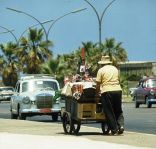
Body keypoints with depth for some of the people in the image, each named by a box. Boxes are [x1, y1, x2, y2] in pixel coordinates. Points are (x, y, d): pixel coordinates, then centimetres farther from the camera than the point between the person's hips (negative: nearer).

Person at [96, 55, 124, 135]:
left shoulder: (101, 70, 4)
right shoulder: (115, 69, 18)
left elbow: (98, 84, 3)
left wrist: (97, 92, 17)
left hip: (106, 91, -4)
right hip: (118, 90, 4)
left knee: (109, 112, 4)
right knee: (118, 110, 15)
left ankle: (114, 129, 2)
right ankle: (120, 125, -4)